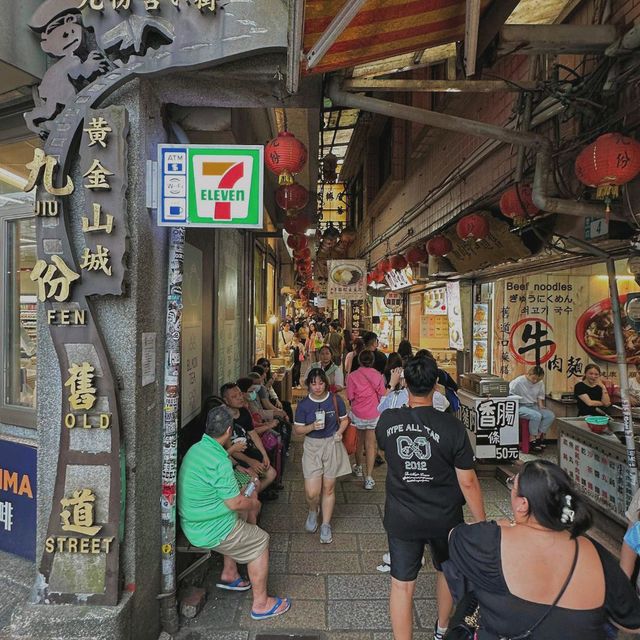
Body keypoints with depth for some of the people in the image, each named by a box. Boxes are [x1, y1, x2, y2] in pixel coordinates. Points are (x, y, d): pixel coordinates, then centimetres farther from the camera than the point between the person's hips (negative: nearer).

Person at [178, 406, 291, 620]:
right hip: (210, 531, -9)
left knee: (241, 529, 28)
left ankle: (229, 575, 36)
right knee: (260, 542, 4)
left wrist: (239, 493, 16)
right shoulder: (219, 460, -28)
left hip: (192, 524, 9)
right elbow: (235, 503, -22)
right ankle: (261, 604, 13)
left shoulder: (196, 448, 1)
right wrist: (253, 503, -3)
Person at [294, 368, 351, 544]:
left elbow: (344, 419, 9)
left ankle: (326, 525, 28)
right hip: (312, 447, 0)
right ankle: (313, 512, 30)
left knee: (328, 488, 8)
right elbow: (298, 430, -1)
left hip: (332, 446, 1)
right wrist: (312, 427, -19)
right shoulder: (303, 404, -5)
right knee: (312, 492, -6)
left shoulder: (335, 400, -4)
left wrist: (340, 431, -10)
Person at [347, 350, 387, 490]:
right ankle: (368, 478, 3)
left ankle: (358, 468, 40)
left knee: (359, 441, 21)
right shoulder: (378, 376, -7)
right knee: (371, 444, 6)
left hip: (358, 413, 0)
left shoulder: (352, 376, -10)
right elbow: (383, 396, -1)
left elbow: (350, 397, -7)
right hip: (374, 414, 0)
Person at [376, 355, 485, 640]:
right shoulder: (452, 426, -20)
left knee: (401, 585, 13)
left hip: (401, 518, 0)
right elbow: (468, 482, -15)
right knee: (447, 570, 28)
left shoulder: (387, 420, -13)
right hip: (444, 518, 1)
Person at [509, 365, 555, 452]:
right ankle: (532, 440, -17)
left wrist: (540, 405, 6)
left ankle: (539, 436, -5)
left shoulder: (540, 383, 5)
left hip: (534, 406, 7)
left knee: (551, 415, -14)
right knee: (536, 416, -31)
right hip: (521, 406, -7)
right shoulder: (518, 382, -13)